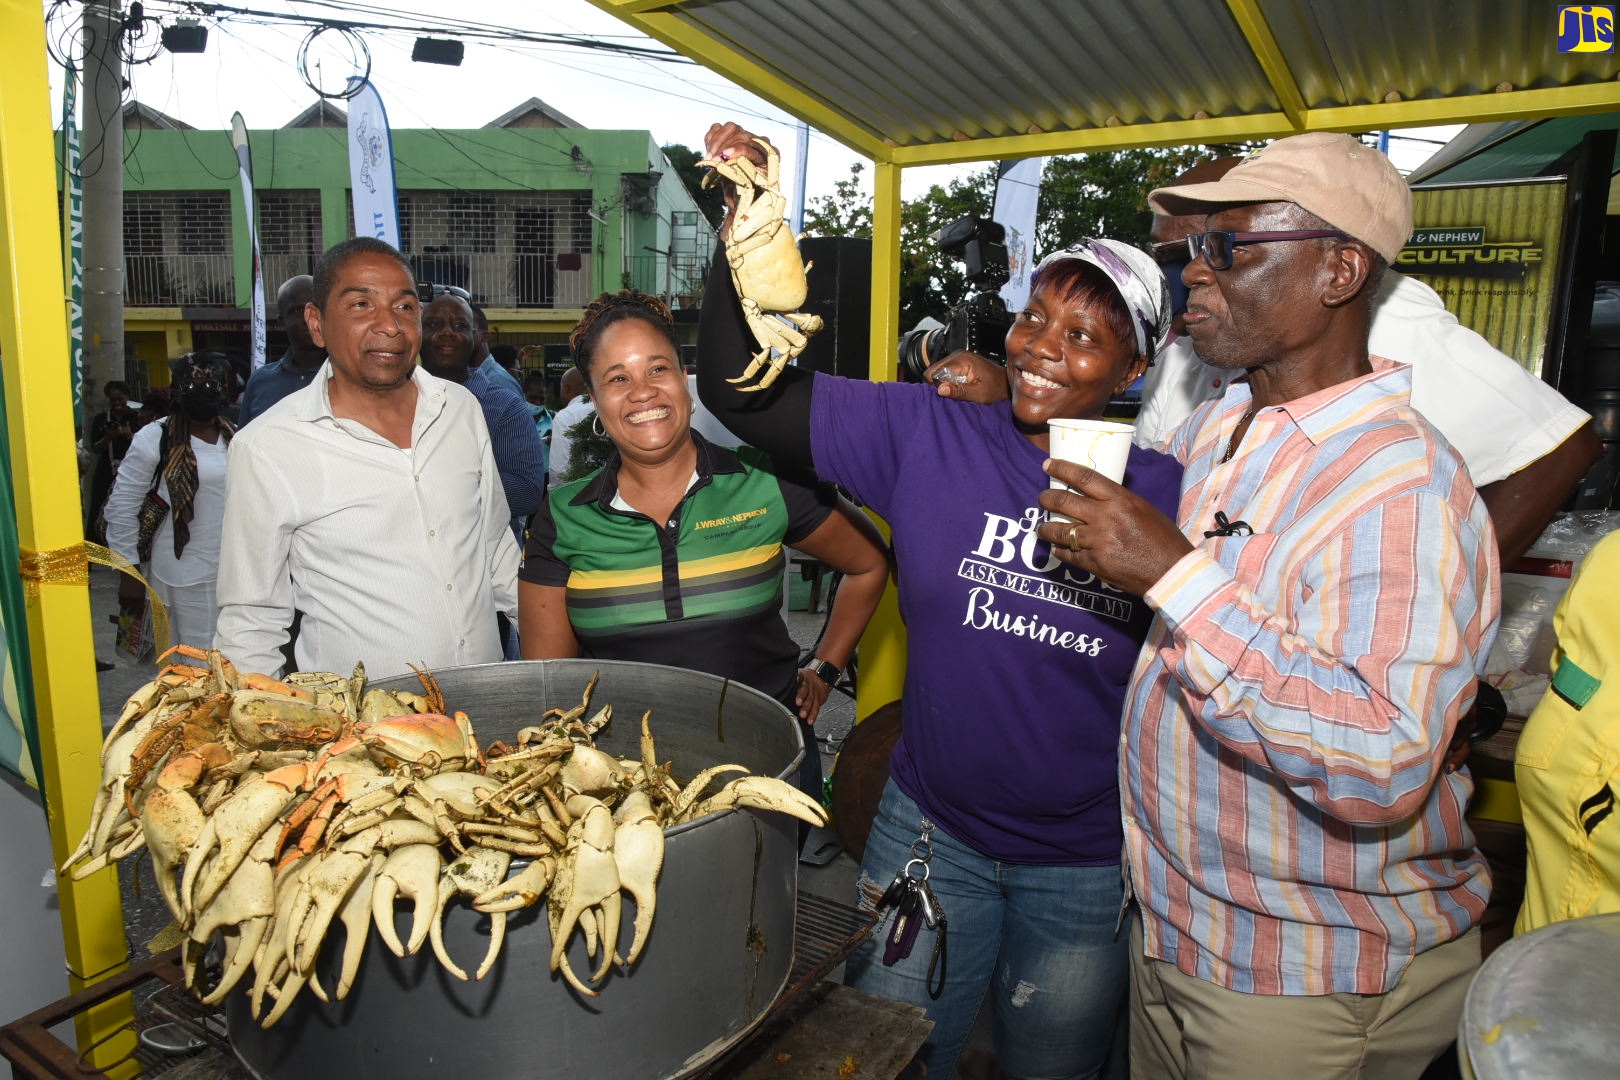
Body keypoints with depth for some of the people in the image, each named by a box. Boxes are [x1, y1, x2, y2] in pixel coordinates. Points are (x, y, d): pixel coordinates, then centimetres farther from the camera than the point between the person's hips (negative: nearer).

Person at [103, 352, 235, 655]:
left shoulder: (231, 437, 10)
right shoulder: (155, 438, -7)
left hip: (232, 572, 5)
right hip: (184, 579, -5)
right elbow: (122, 509, -5)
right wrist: (129, 572, -6)